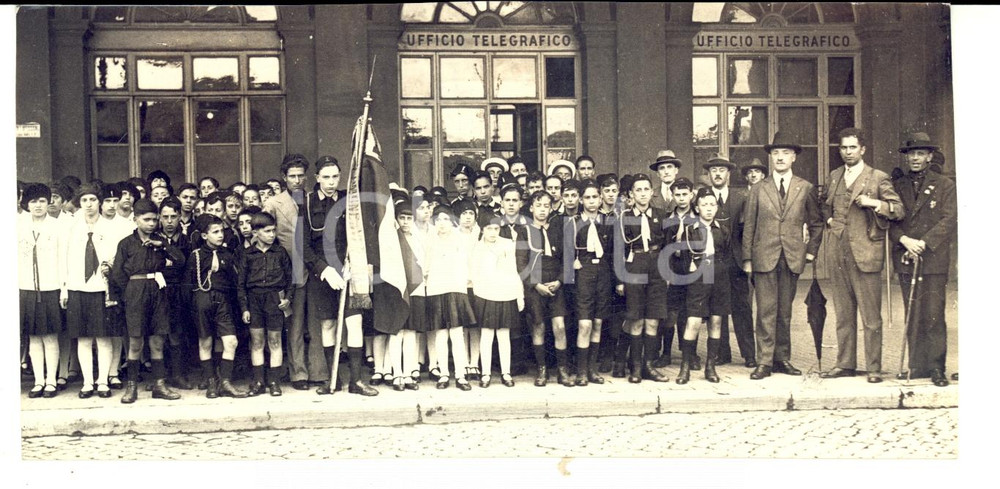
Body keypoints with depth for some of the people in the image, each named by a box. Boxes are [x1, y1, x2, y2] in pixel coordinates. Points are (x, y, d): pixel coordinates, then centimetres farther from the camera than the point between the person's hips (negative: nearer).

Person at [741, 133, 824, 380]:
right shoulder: (758, 190, 5)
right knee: (766, 311, -4)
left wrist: (811, 251, 6)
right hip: (764, 258, -1)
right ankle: (764, 362, -1)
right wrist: (747, 258, 0)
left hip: (793, 258, 1)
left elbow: (816, 223, 15)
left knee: (785, 311, 8)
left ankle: (782, 359, 16)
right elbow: (748, 226, 5)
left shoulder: (806, 189, 8)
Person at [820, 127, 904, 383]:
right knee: (843, 315, 11)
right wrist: (829, 220, 11)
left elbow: (899, 210, -3)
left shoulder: (878, 178, -1)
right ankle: (845, 364, 18)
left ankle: (874, 368, 2)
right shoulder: (835, 177, 15)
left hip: (865, 254, -5)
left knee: (871, 317, -3)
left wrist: (874, 203, -18)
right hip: (838, 254, 5)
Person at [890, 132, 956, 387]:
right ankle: (917, 366, 10)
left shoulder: (945, 185, 7)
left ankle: (936, 368, 0)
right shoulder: (897, 186, 14)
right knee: (912, 317, 4)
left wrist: (924, 243, -12)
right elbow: (890, 221, 9)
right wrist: (904, 240, -10)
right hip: (905, 260, 3)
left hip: (934, 260, -3)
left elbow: (949, 220, -2)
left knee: (934, 316, -6)